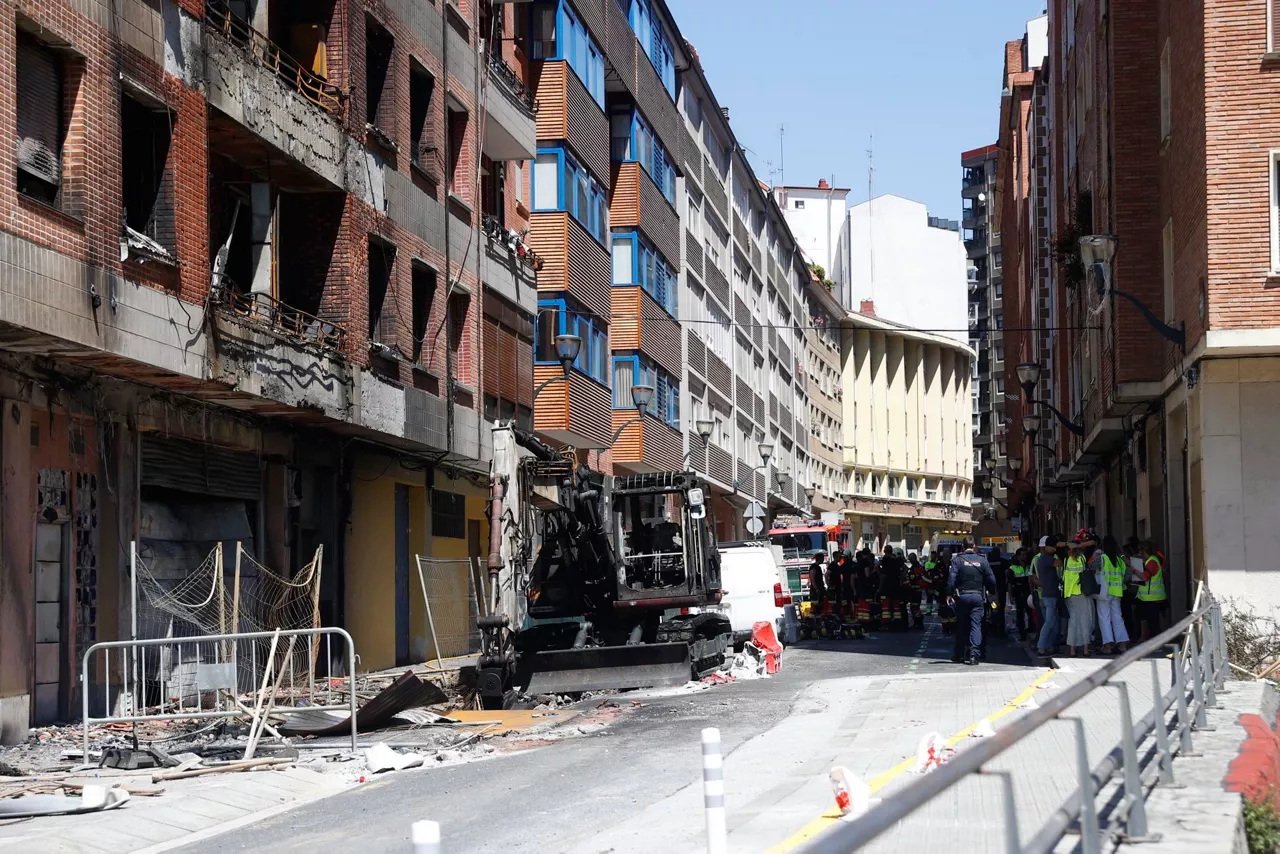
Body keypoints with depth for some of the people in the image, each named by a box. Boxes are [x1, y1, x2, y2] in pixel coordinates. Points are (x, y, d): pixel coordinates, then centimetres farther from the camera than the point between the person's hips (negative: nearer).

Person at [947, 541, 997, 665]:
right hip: (978, 596, 1)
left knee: (961, 626, 9)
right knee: (976, 625, -1)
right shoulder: (982, 560, 4)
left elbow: (952, 578, -14)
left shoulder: (957, 559, -4)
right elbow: (991, 580, 4)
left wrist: (949, 594, -10)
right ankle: (973, 654, -12)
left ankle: (960, 655, 14)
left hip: (962, 595, -1)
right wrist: (991, 592, 16)